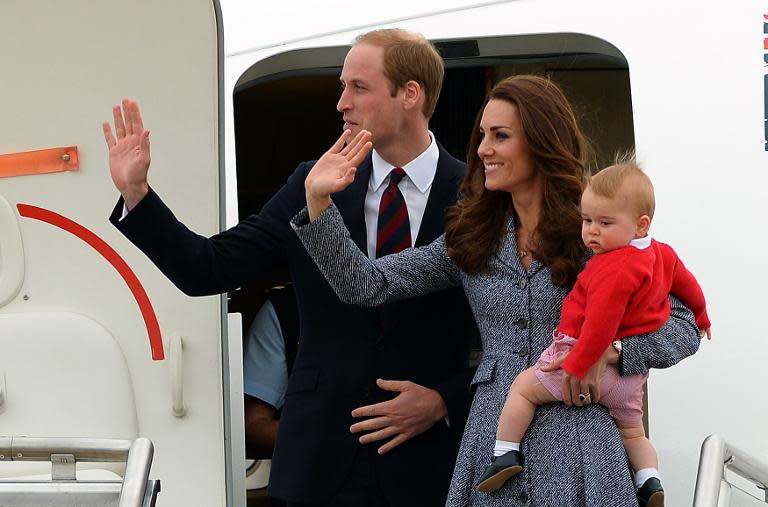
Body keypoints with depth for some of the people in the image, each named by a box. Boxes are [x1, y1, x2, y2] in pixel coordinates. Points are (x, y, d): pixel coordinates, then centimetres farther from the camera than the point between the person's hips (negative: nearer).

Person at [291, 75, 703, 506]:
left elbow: (684, 328, -1)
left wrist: (608, 352, -17)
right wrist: (318, 202, -6)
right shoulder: (471, 242, 11)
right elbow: (366, 285, 4)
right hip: (493, 445, 3)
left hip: (577, 453, -3)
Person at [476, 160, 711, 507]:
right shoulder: (661, 254, 5)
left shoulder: (615, 269, -24)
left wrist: (575, 368, -27)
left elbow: (601, 323, -30)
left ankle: (505, 453, 3)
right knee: (632, 433, 25)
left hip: (593, 361, -9)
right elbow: (686, 282, 24)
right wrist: (700, 316, 43)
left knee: (524, 386, 5)